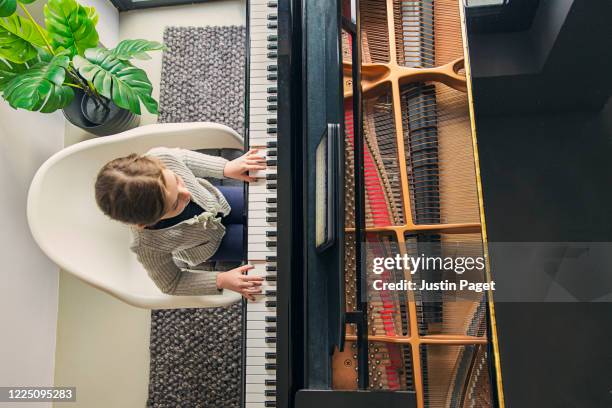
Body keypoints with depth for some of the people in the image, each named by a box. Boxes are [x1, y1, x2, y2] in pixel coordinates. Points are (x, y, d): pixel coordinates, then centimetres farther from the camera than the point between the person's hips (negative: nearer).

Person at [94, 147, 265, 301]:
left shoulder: (160, 158, -41)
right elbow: (172, 284, -21)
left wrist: (226, 167, -21)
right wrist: (221, 281, -29)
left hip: (215, 200, 3)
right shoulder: (148, 248, -44)